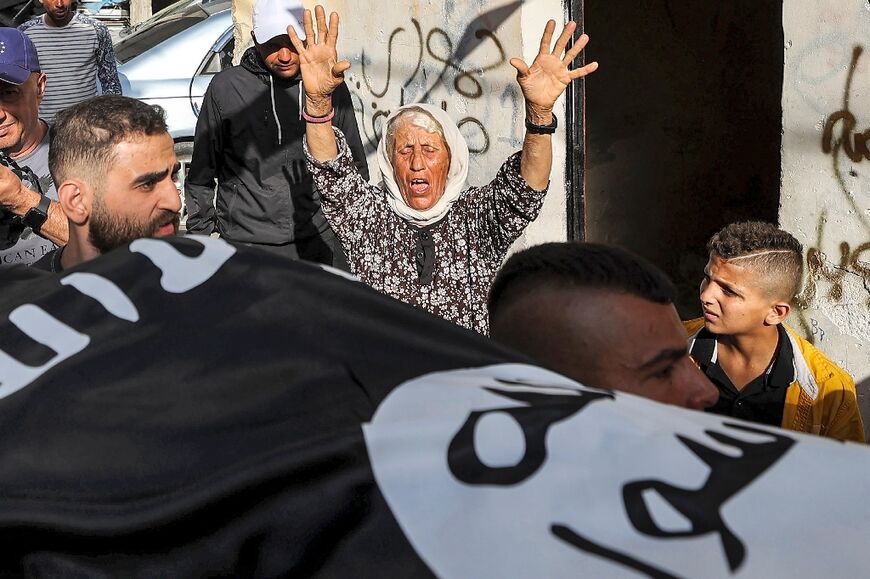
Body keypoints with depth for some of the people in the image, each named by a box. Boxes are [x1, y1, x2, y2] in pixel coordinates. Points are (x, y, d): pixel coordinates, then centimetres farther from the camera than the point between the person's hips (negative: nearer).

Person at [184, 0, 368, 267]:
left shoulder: (331, 86, 5)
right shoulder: (226, 87, -1)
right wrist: (199, 233, 4)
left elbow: (355, 166, 16)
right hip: (247, 243, -2)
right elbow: (201, 172, 6)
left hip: (320, 241, 2)